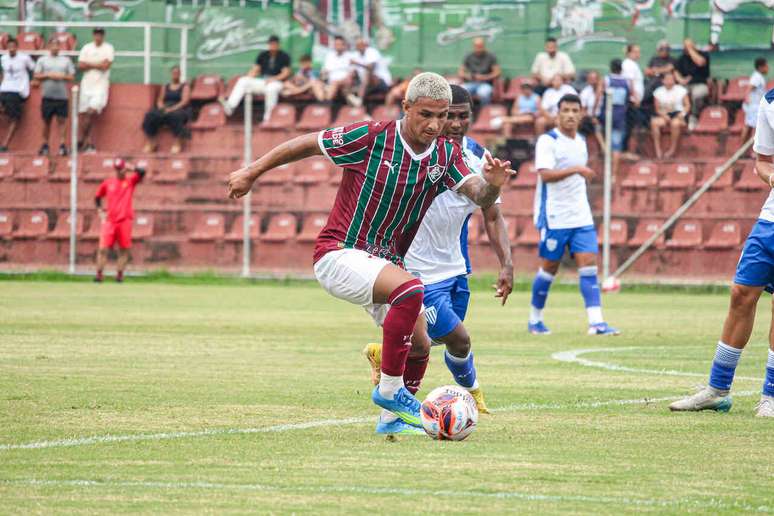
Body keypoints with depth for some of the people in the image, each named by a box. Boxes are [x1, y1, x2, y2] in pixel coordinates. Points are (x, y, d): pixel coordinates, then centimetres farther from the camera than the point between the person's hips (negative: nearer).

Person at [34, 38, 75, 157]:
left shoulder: (66, 60, 11)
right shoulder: (42, 60, 10)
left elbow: (72, 76, 8)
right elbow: (37, 76, 4)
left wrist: (61, 76, -9)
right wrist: (48, 75, -10)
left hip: (62, 96, 0)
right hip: (47, 96, 0)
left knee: (62, 120, -7)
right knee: (46, 121, 5)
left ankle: (62, 144, -7)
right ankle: (45, 145, 14)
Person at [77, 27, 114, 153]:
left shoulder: (108, 48, 1)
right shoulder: (87, 47, 10)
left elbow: (106, 66, -11)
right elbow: (80, 66, 1)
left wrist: (90, 64, -3)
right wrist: (98, 64, -6)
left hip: (100, 85, -4)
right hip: (86, 84, 4)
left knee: (93, 111, -17)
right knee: (84, 114, 1)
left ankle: (82, 138, -4)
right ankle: (90, 143, 7)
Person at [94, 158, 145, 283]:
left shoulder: (130, 181, 5)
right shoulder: (107, 183, 9)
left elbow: (141, 172, -12)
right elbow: (97, 197, 20)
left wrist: (129, 167, -13)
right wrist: (100, 211, 7)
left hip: (125, 220, -1)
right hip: (109, 220, 1)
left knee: (124, 249, 0)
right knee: (103, 248, -8)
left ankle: (120, 274, 8)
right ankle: (99, 274, -4)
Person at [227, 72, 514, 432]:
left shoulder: (446, 153, 0)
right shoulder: (372, 137, -16)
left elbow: (479, 197, -12)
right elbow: (307, 144, -6)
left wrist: (492, 184, -36)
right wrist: (252, 173, 0)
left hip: (384, 263, 7)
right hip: (339, 254, -7)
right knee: (410, 291, -31)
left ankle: (395, 416, 30)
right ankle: (389, 389, -19)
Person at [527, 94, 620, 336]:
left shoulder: (581, 142, 13)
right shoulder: (547, 141, -9)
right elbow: (545, 174, -23)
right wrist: (575, 169, -32)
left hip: (581, 216, 6)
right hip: (554, 217, -6)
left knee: (588, 264, -6)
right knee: (549, 268, 4)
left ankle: (596, 322, -13)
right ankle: (535, 320, 19)